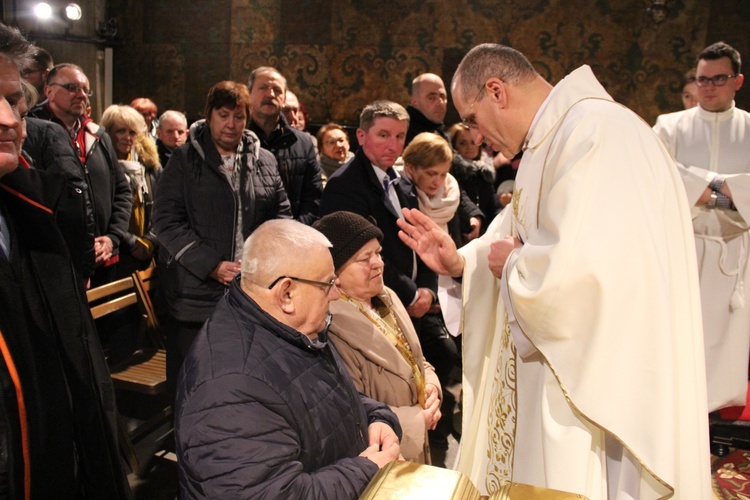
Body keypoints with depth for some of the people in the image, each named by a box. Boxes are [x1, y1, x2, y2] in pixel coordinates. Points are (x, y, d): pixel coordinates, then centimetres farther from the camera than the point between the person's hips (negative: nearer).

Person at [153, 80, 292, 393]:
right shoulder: (185, 159, 3)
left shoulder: (265, 161, 12)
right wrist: (211, 265, -13)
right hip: (196, 294, -2)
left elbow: (282, 214, 13)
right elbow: (165, 221, -5)